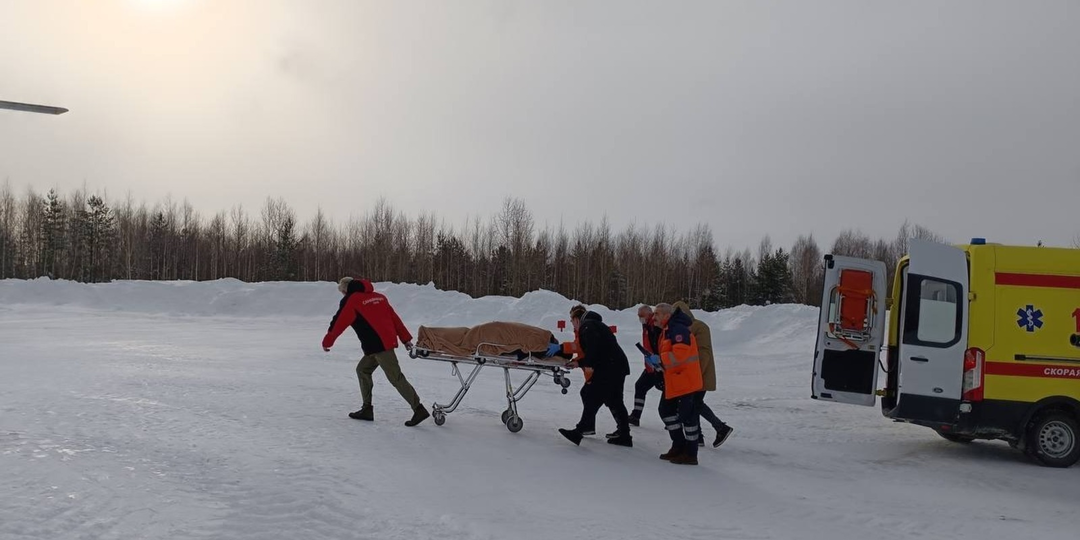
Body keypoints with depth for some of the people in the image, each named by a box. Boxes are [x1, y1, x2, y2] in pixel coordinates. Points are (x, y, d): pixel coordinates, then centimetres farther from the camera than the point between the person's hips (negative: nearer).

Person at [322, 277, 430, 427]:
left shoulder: (351, 301, -2)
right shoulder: (378, 296, 18)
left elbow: (338, 323, 1)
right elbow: (394, 317, 15)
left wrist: (327, 342, 14)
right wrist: (406, 338, 16)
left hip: (378, 345, -9)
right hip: (388, 340, 9)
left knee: (395, 377, -9)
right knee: (363, 370, 18)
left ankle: (419, 409, -12)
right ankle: (367, 409, 19)